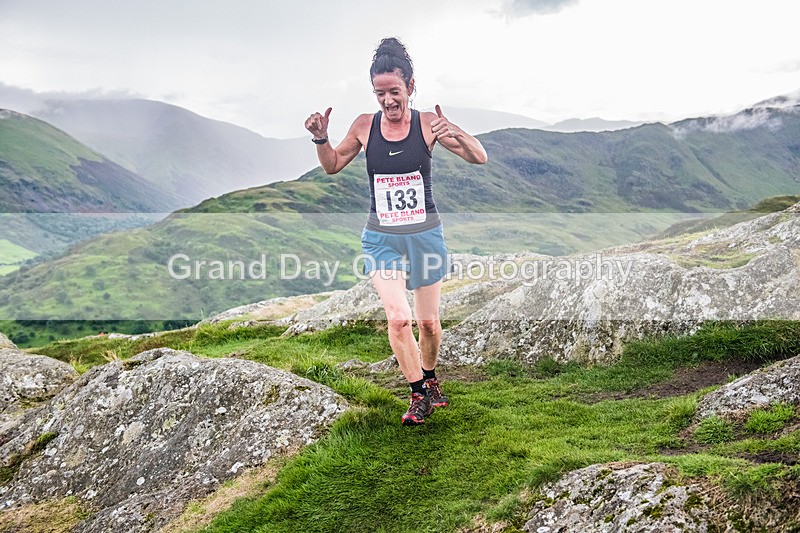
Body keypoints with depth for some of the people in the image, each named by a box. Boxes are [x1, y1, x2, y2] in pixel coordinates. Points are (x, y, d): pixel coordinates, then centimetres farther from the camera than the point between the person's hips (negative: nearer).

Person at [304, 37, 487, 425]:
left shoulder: (427, 123, -9)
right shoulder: (365, 126, -4)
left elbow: (480, 158, -11)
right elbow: (332, 165, 11)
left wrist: (455, 133, -30)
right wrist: (320, 138, -9)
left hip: (425, 236, 0)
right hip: (381, 239, 1)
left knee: (428, 322, 10)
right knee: (397, 319, -13)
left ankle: (431, 380, 38)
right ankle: (419, 395, 7)